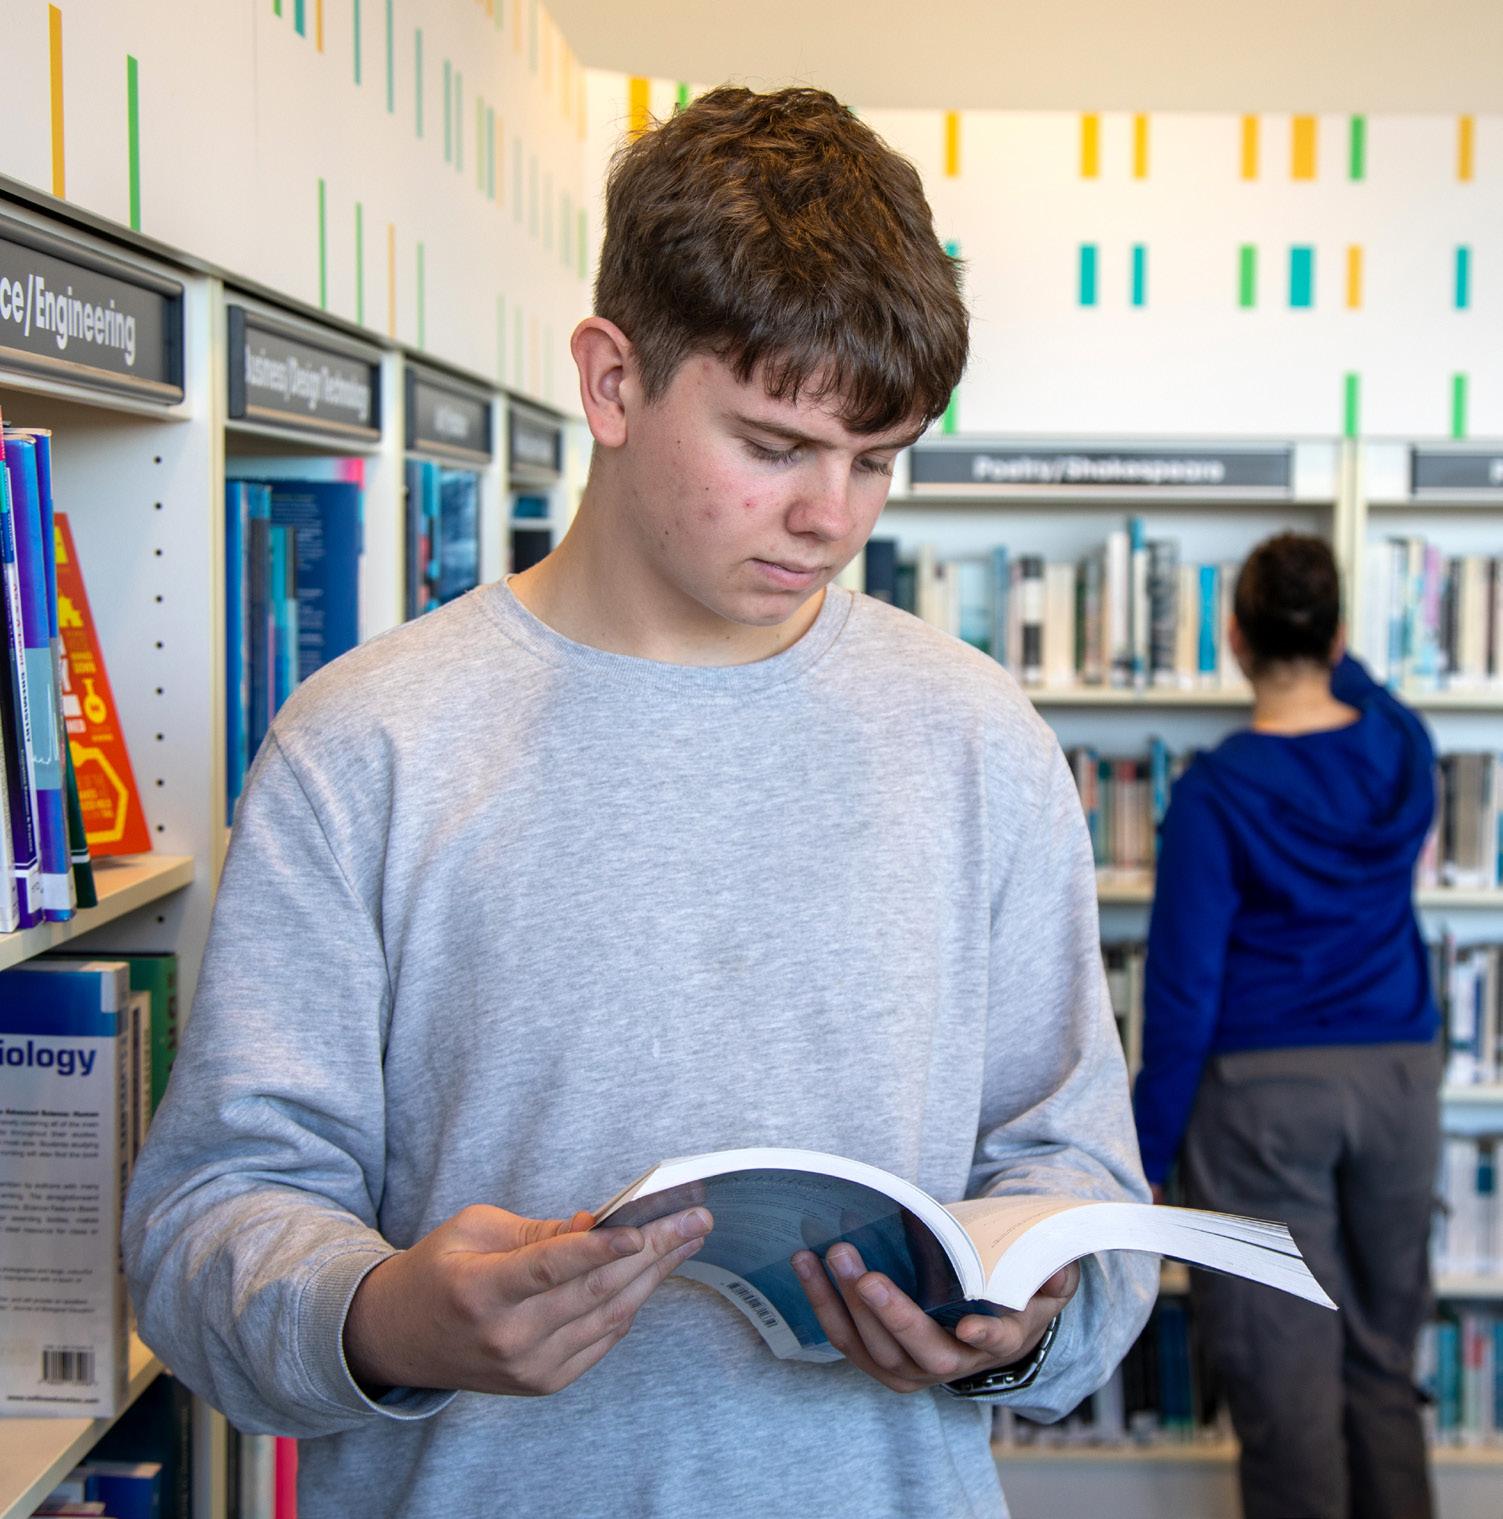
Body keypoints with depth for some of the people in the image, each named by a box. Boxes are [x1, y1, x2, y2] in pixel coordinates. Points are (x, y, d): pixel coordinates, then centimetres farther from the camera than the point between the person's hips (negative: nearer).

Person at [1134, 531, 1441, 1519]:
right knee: (1384, 1362, 15)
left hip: (1264, 1091, -5)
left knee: (1285, 1376, 2)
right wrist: (1331, 657, 46)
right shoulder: (1405, 749, 0)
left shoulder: (1216, 791, -13)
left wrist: (1146, 1153, -4)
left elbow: (1183, 989, -12)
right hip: (1400, 1076, 5)